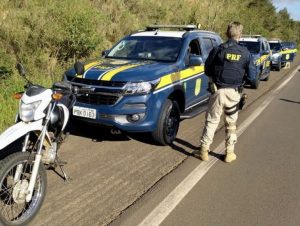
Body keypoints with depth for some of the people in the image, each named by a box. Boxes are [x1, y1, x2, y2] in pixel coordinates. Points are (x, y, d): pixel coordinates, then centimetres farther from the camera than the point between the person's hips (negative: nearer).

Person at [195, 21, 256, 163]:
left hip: (218, 91, -1)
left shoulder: (217, 50, -6)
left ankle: (204, 151, 13)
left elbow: (207, 70, 2)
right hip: (234, 93, 1)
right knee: (231, 123, 15)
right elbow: (252, 77, -1)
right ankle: (230, 153, 22)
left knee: (211, 121, 9)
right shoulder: (245, 53, -4)